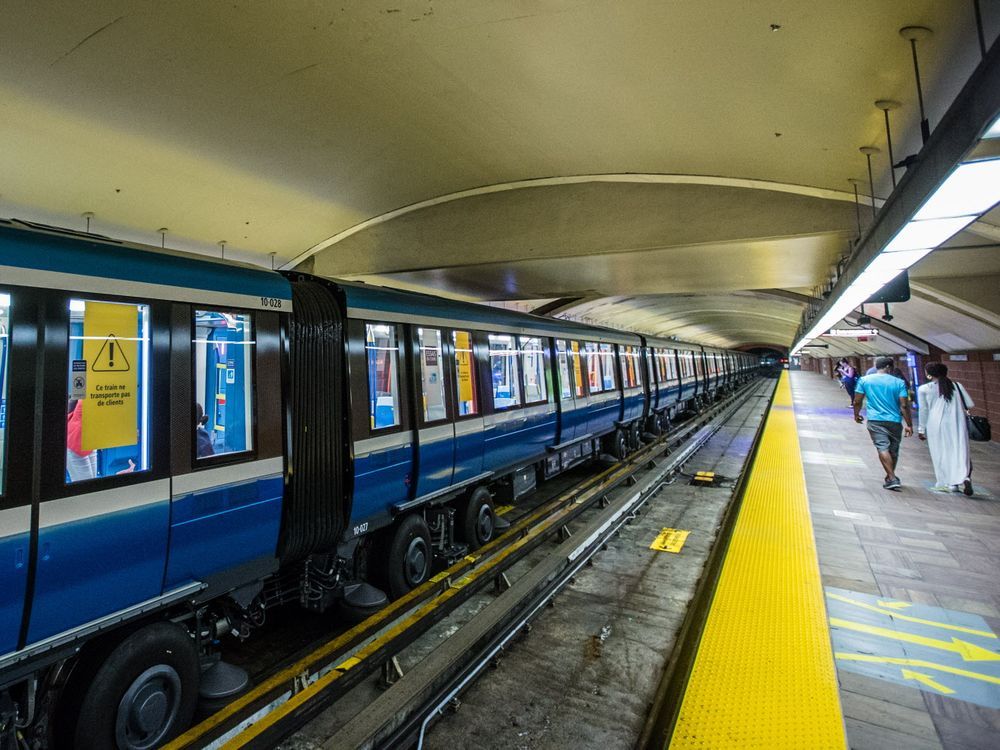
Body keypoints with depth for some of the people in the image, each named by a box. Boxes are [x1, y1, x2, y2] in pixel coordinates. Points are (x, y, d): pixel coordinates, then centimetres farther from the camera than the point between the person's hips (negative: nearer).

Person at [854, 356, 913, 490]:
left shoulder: (864, 380, 1)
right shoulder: (899, 382, 0)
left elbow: (857, 401, 2)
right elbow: (904, 405, -5)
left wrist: (856, 414, 19)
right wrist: (909, 425, -1)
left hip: (875, 420, -2)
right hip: (894, 420, 2)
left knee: (883, 448, -7)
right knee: (893, 450, 16)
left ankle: (892, 478, -17)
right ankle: (891, 477, 31)